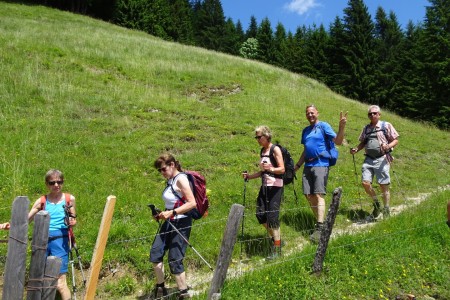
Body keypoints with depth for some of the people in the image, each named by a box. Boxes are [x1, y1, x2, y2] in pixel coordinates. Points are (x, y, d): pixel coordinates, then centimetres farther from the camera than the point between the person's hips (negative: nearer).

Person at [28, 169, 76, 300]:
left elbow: (73, 220, 12)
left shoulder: (69, 199, 5)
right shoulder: (41, 201, 6)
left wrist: (73, 222, -11)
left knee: (60, 282, -5)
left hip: (60, 241, -2)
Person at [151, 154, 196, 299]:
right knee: (155, 252, 8)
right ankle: (160, 288, 26)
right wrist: (162, 214, 4)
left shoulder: (181, 179, -14)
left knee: (174, 260, -4)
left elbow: (192, 203, -22)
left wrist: (171, 212, -25)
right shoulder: (170, 180, 11)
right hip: (169, 222, 9)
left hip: (181, 223, -9)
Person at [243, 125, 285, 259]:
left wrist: (270, 169, -31)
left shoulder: (275, 149, -8)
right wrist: (249, 176, 10)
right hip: (265, 186, 8)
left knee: (272, 216, -8)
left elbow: (282, 169, -14)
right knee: (260, 214, 4)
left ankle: (277, 249, 3)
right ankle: (274, 237, 27)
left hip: (275, 186, -8)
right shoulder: (262, 151, 14)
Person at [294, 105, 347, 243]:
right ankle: (321, 222, 18)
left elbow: (338, 141, -9)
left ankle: (320, 228, -17)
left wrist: (341, 127, -24)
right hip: (308, 166, 7)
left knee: (319, 195, -14)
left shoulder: (324, 126, 1)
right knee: (309, 196, 4)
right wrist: (297, 166, 23)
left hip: (321, 164, -7)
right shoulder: (305, 130, 20)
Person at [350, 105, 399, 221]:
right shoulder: (366, 128, 15)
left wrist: (388, 146, -19)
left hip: (382, 159, -4)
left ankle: (386, 211, 16)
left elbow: (396, 140, 1)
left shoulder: (386, 125, 2)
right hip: (368, 159, 4)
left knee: (384, 186, 1)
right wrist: (356, 149, 4)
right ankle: (376, 205, 15)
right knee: (365, 183, -9)